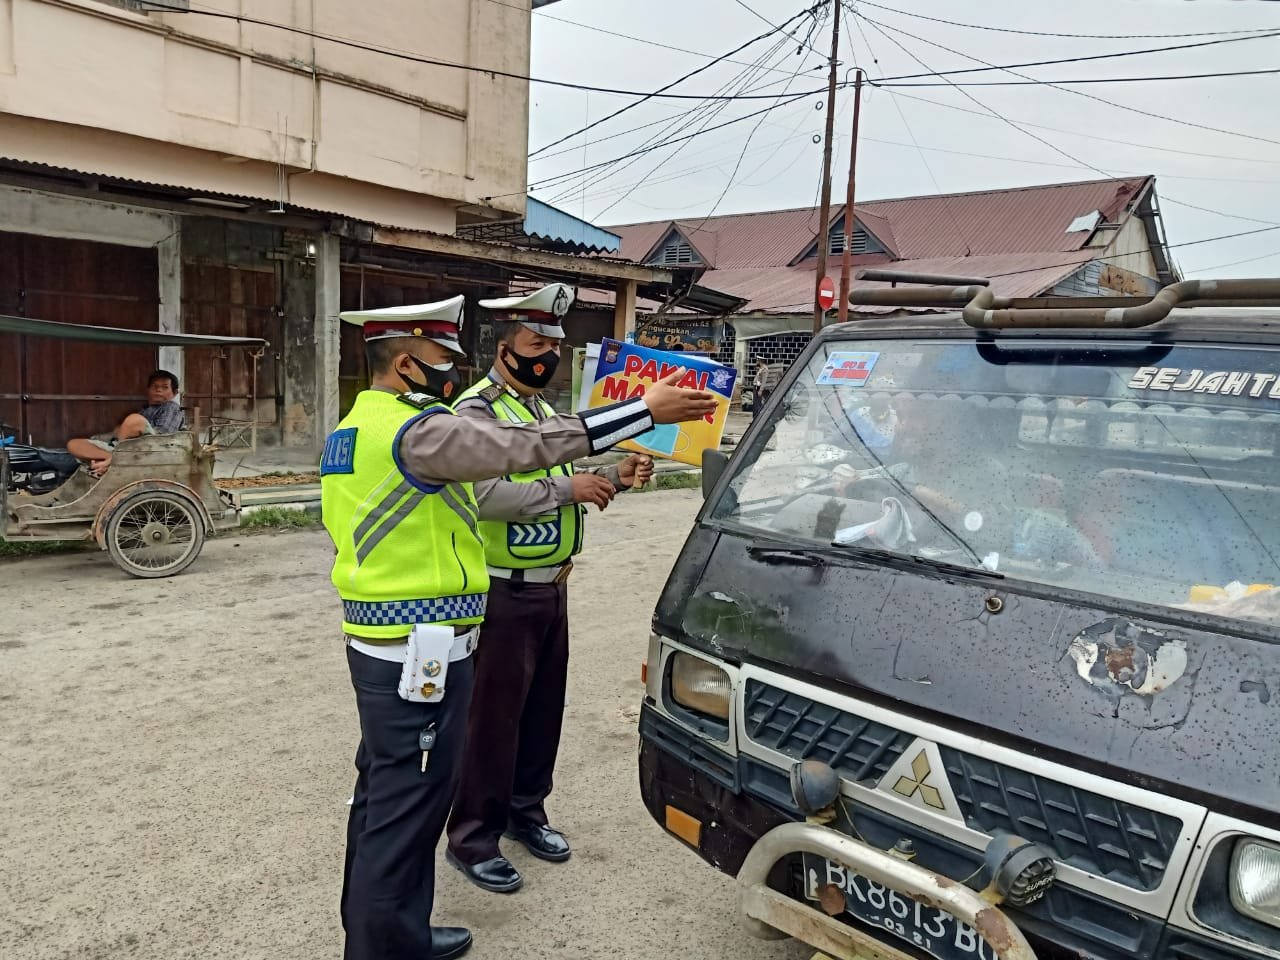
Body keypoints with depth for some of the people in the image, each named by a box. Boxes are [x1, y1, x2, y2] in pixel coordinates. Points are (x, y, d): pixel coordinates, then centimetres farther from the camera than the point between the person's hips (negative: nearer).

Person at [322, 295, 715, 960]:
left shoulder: (353, 429, 13)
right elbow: (529, 447, -27)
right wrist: (645, 411, -26)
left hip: (374, 642, 11)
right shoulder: (417, 430, -19)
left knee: (384, 793, 21)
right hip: (420, 651, -11)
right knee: (408, 803, 2)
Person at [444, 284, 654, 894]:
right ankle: (472, 838, 16)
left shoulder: (543, 409, 15)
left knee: (544, 707, 17)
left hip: (551, 587, 9)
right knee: (493, 717, 1)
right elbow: (485, 495, -28)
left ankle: (526, 810, 34)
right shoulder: (476, 411, -14)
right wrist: (566, 488, -27)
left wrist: (614, 477, 2)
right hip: (504, 593, -8)